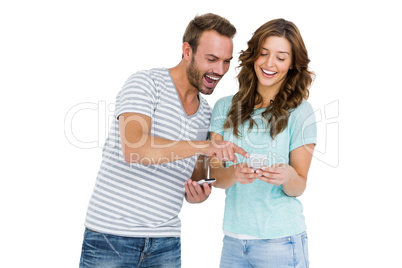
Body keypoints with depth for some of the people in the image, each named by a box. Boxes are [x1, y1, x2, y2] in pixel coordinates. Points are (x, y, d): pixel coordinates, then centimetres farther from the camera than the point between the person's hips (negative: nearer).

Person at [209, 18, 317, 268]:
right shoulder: (225, 108, 4)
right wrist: (235, 174, -21)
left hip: (280, 241, -3)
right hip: (233, 238, 3)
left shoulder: (300, 112, -4)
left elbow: (299, 187, -3)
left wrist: (287, 176, -25)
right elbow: (216, 175, 0)